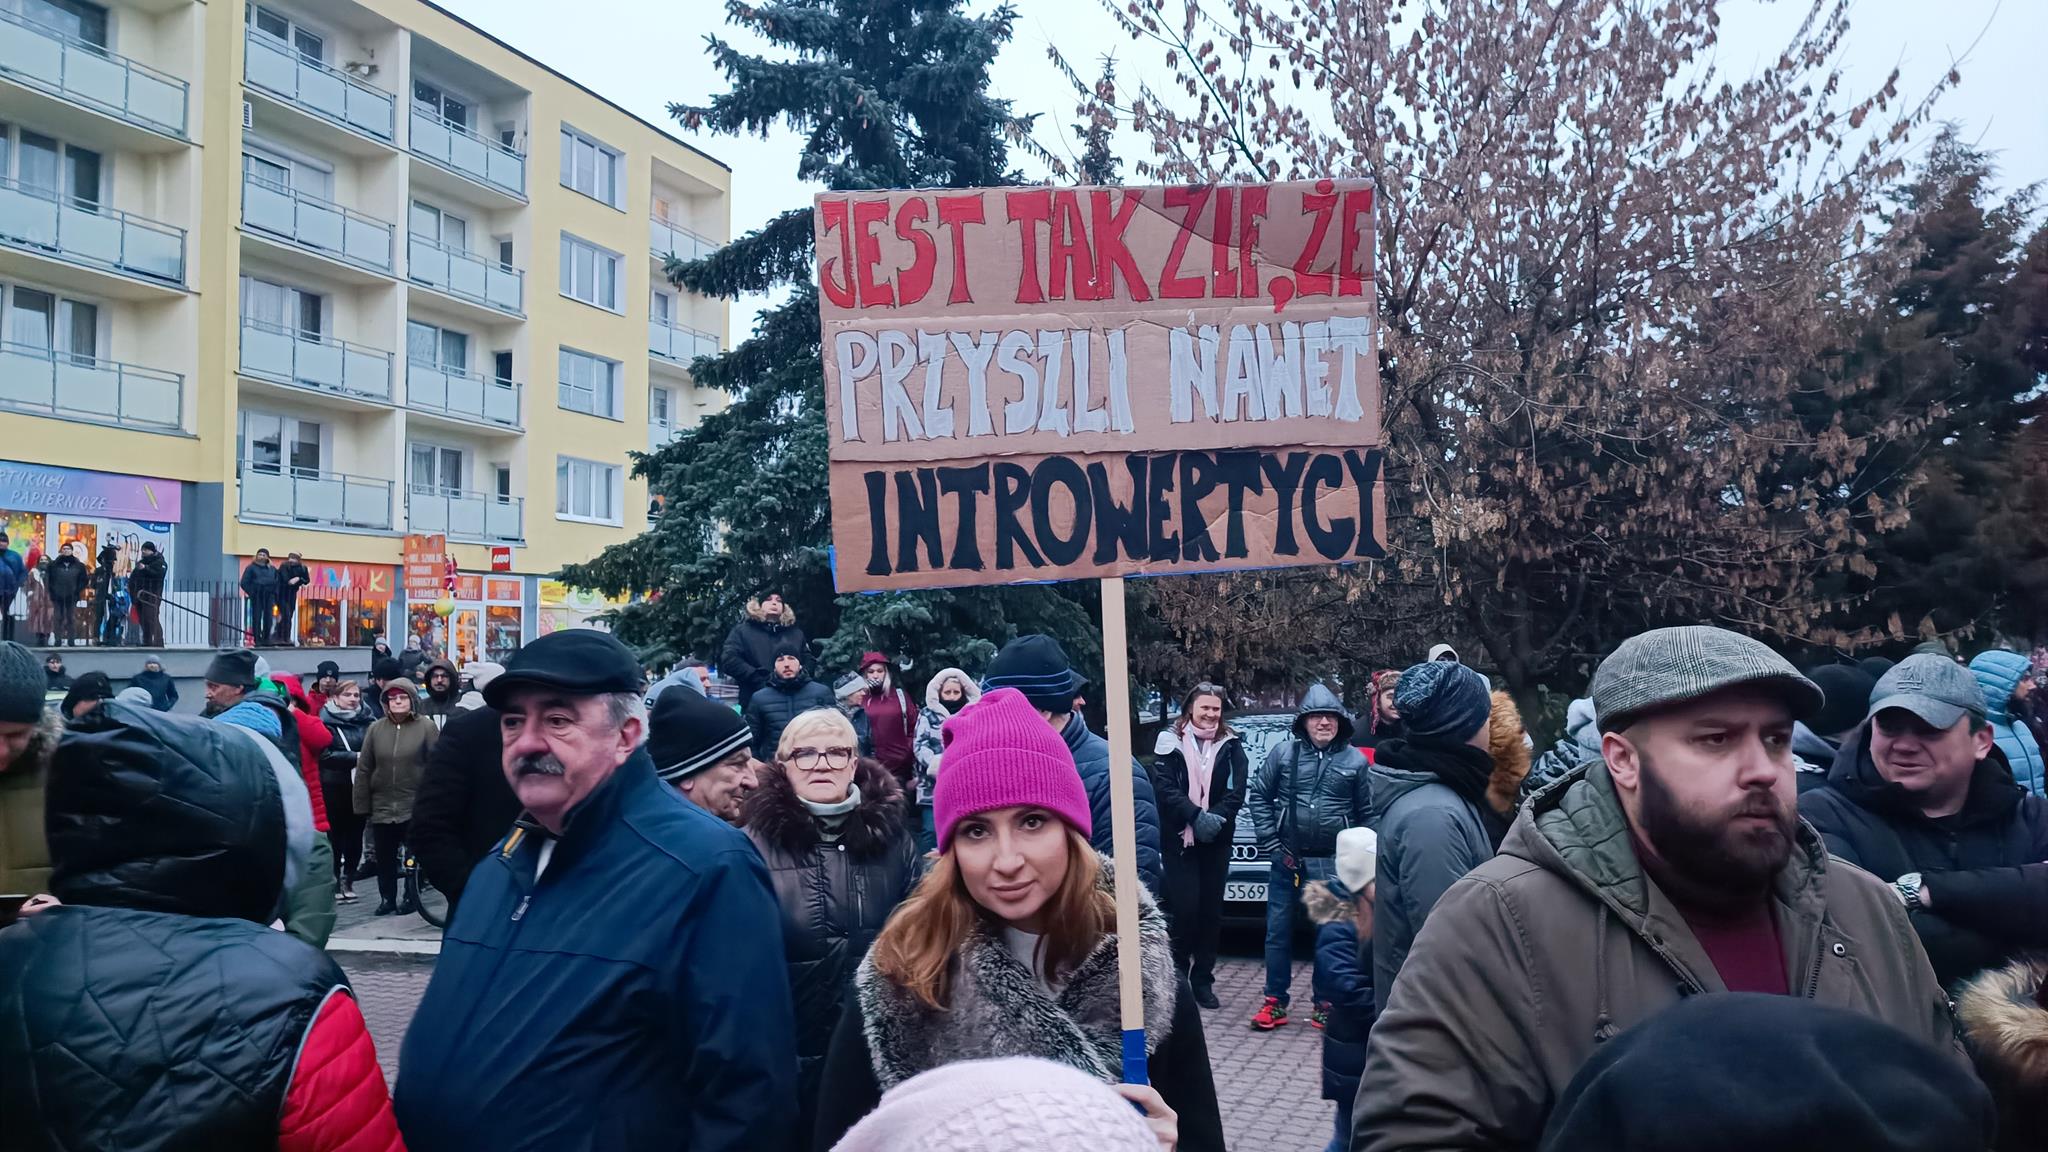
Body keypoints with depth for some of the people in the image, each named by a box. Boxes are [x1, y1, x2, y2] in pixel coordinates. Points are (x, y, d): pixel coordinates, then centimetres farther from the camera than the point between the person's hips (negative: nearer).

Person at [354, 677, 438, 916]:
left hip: (415, 806, -3)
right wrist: (362, 805, 1)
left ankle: (412, 897, 19)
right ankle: (387, 898, 22)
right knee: (384, 856, 10)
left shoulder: (426, 727, -4)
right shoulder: (376, 729, 4)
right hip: (382, 806, 3)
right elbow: (364, 769, 5)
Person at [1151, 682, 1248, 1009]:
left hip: (1217, 840, 3)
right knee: (1184, 908, -7)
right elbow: (1164, 787, -9)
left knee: (1211, 909, 5)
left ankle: (1203, 980, 16)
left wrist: (1216, 816, -17)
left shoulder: (1231, 743, 7)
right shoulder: (1170, 741, 0)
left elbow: (1237, 789, -2)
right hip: (1178, 839, -3)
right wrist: (1197, 816, -20)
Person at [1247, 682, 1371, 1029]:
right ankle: (1275, 1003, 16)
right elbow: (1259, 795, 4)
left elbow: (1366, 812, 6)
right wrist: (1270, 841, -3)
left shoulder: (1356, 760, 0)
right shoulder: (1284, 752, 0)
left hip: (1332, 863, 0)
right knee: (1278, 931, 5)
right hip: (1287, 858, 1)